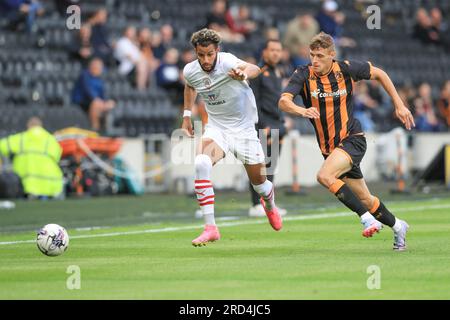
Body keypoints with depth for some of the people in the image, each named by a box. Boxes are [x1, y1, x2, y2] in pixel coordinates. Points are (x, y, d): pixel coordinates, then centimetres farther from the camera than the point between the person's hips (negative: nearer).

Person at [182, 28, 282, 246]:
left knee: (259, 182, 10)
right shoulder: (190, 71, -9)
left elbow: (254, 69, -47)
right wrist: (187, 115, 12)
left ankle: (270, 205, 51)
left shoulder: (227, 62, -25)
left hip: (244, 128, -2)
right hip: (216, 128, 2)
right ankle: (210, 228, -27)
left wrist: (244, 74, -69)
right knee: (201, 163, -29)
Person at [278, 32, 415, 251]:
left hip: (352, 139, -4)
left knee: (325, 176, -29)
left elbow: (378, 74, 7)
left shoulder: (346, 69, -10)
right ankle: (397, 226, 35)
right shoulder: (303, 74, -8)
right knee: (364, 199, 11)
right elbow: (283, 101, -22)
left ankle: (367, 217, -22)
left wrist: (399, 105, 5)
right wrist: (302, 111, -44)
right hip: (329, 147, 4)